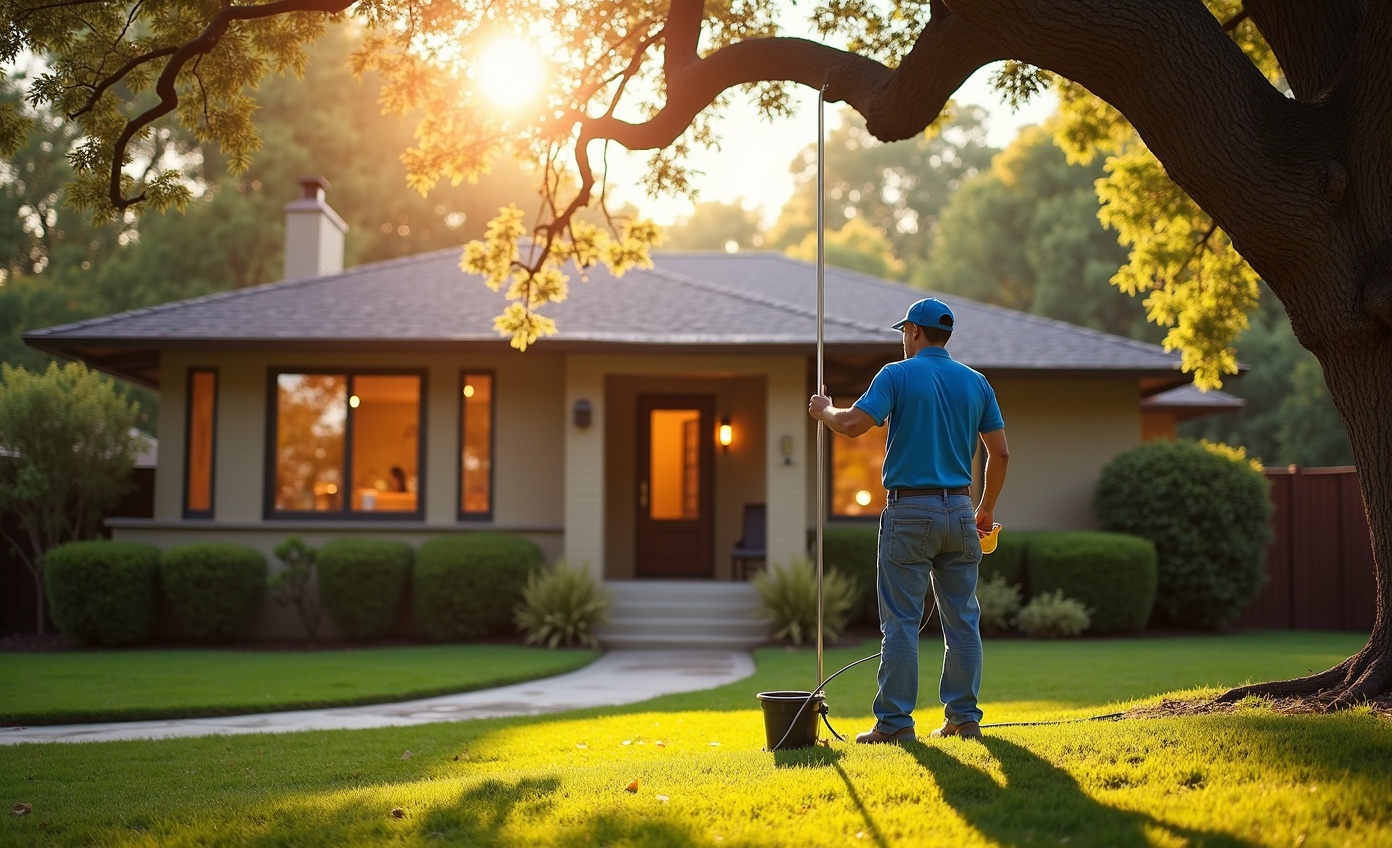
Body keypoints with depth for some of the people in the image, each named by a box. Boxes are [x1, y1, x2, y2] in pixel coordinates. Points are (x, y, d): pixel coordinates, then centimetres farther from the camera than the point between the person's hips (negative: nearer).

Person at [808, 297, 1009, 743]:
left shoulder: (898, 375, -4)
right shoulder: (976, 382, 10)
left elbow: (853, 424, -16)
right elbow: (1000, 453, 9)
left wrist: (824, 411, 5)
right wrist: (986, 508, 20)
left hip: (910, 510, -4)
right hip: (959, 511, 4)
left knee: (901, 621, -2)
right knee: (962, 619, 9)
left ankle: (895, 721, -1)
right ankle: (964, 716, 12)